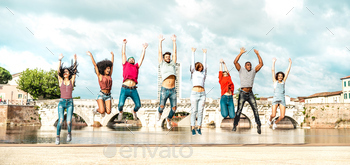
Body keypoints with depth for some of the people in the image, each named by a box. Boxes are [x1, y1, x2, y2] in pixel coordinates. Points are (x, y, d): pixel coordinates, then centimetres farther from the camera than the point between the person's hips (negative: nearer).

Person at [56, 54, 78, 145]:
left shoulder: (71, 81, 7)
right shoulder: (61, 81, 8)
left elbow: (74, 71, -4)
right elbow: (58, 71, -3)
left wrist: (75, 61, -15)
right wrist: (60, 60, -13)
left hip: (70, 103, 0)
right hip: (61, 102, 0)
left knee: (68, 121, -11)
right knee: (61, 120, -17)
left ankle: (69, 133, 19)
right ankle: (57, 137, 0)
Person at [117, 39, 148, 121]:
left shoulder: (136, 66, 20)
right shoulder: (125, 65, 17)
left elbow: (142, 58, 20)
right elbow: (123, 54, 18)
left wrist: (144, 49, 21)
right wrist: (124, 44, 21)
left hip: (133, 90, 2)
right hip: (125, 89, -2)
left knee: (138, 105, -4)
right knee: (121, 104, -15)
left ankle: (134, 112, 31)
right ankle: (120, 112, 20)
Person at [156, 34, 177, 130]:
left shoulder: (173, 64, 19)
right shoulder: (162, 64, 13)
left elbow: (175, 52, 16)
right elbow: (160, 52, 10)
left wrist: (174, 41, 14)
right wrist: (160, 41, 10)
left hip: (173, 90, 3)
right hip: (164, 90, -2)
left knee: (174, 108, -3)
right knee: (162, 106, -9)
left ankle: (169, 119, 25)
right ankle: (159, 113, 28)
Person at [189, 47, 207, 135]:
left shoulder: (203, 73, 19)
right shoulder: (193, 72, 12)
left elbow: (205, 63, 24)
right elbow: (192, 63, 13)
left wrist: (204, 53, 31)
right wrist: (193, 52, 18)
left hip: (202, 93, 3)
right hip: (194, 93, -3)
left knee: (200, 111, 2)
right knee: (194, 111, -3)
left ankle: (199, 128, 7)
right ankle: (193, 128, 0)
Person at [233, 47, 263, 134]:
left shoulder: (253, 71, 15)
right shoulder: (241, 70, 8)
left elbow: (261, 64, 9)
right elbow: (235, 62, -4)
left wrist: (257, 54, 5)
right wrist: (241, 53, -6)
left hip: (250, 94, 3)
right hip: (243, 93, -3)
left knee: (255, 109, -5)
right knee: (239, 110, -3)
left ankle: (258, 125, -2)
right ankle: (235, 125, 2)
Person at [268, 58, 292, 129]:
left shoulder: (283, 82, 15)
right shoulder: (275, 82, 10)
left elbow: (288, 71, 15)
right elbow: (273, 71, 6)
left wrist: (290, 63, 14)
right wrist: (273, 62, 4)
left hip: (282, 100, 3)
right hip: (275, 99, -2)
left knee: (282, 116, -6)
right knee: (273, 115, -12)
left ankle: (275, 122, 26)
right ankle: (270, 119, 26)